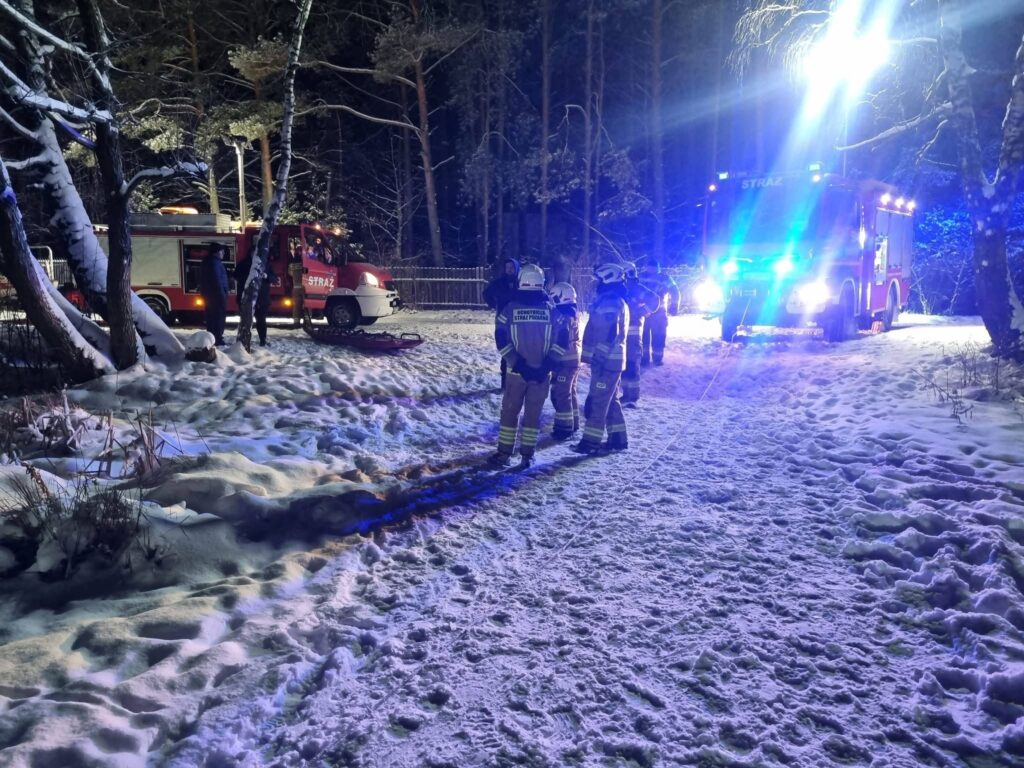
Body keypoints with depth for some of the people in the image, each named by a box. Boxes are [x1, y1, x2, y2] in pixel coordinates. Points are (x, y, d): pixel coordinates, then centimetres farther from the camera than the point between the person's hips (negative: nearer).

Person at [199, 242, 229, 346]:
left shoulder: (206, 262, 16)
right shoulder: (215, 263, -17)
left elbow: (202, 281, 22)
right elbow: (217, 281, -22)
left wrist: (204, 293, 25)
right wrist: (223, 296, -20)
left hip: (208, 295, 10)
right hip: (216, 295, -10)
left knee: (211, 318, 13)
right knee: (219, 318, -7)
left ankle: (211, 339, 18)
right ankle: (217, 340, -8)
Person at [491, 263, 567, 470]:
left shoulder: (509, 308, -4)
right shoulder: (551, 309, -1)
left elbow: (501, 341, -9)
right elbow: (561, 341, -4)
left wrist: (518, 364, -8)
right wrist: (546, 366, -6)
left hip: (516, 370, -1)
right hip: (543, 372, 1)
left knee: (509, 411, 10)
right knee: (533, 413, 9)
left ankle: (504, 454, 13)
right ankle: (527, 456, 12)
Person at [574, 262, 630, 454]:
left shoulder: (609, 303, -16)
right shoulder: (620, 302, 17)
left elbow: (608, 334, -24)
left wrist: (598, 357, -23)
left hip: (606, 360, -10)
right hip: (614, 359, 10)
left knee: (597, 400, -5)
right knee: (611, 400, 16)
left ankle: (591, 441, -1)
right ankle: (618, 438, 21)